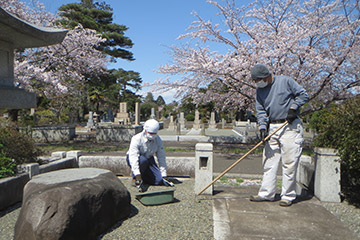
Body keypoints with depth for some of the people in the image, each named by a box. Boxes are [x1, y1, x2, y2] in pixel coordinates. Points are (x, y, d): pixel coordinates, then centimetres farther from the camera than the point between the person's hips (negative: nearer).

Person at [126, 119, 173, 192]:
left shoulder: (158, 140, -13)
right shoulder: (136, 139, -27)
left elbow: (161, 158, -11)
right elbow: (133, 158, -36)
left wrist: (164, 176, -13)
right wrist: (137, 175, -45)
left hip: (149, 159, 4)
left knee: (159, 180, -15)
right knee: (143, 160, -40)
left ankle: (144, 176, 13)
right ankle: (137, 180, -16)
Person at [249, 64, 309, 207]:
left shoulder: (285, 81, -2)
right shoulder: (260, 90, 11)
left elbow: (303, 94, 2)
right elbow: (261, 110, 7)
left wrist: (293, 108, -11)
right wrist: (263, 127, -7)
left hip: (290, 126, -5)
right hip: (272, 127, 5)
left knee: (289, 162, -4)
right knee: (269, 162, 6)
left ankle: (288, 196, 7)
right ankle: (266, 193, 15)